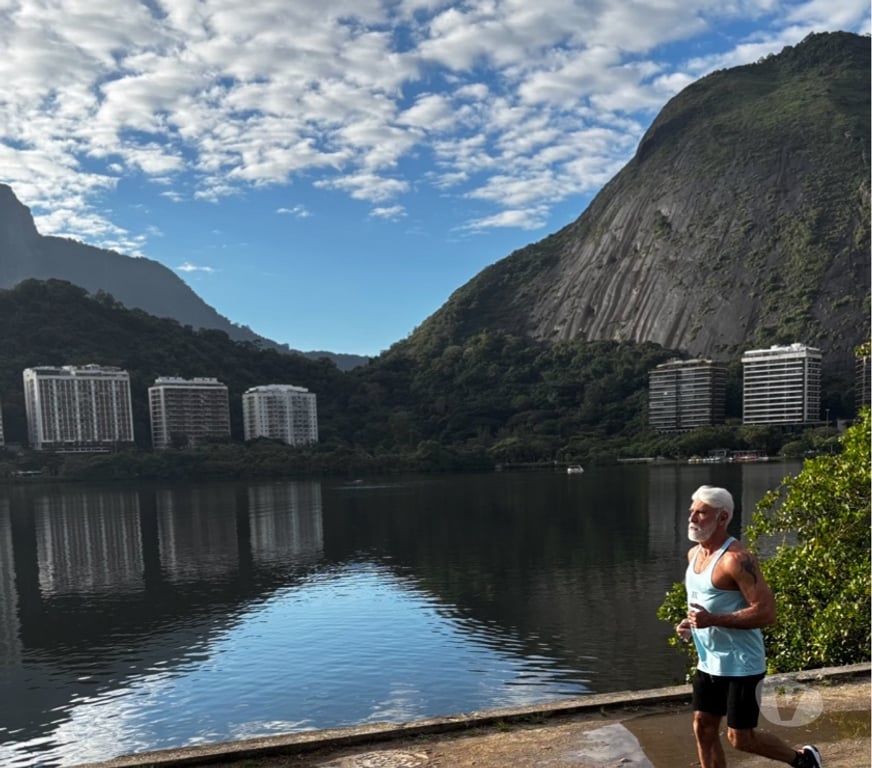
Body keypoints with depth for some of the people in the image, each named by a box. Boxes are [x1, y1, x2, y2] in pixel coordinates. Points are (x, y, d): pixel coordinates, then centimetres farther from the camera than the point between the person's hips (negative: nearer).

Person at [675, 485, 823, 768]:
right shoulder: (694, 554, 5)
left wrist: (712, 620, -29)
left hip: (741, 665, -8)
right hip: (709, 663, 8)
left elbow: (766, 612, -26)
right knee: (703, 728, 11)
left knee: (740, 738, 5)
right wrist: (690, 623, 2)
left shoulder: (736, 559, -22)